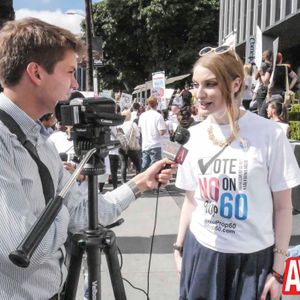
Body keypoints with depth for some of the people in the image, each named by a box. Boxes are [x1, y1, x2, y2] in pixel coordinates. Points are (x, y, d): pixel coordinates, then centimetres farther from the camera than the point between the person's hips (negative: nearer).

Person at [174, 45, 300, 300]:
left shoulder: (270, 135, -11)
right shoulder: (194, 136, 0)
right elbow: (191, 200, 8)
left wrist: (278, 269, -6)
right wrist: (179, 247, 9)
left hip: (253, 257, -3)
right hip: (201, 252, 3)